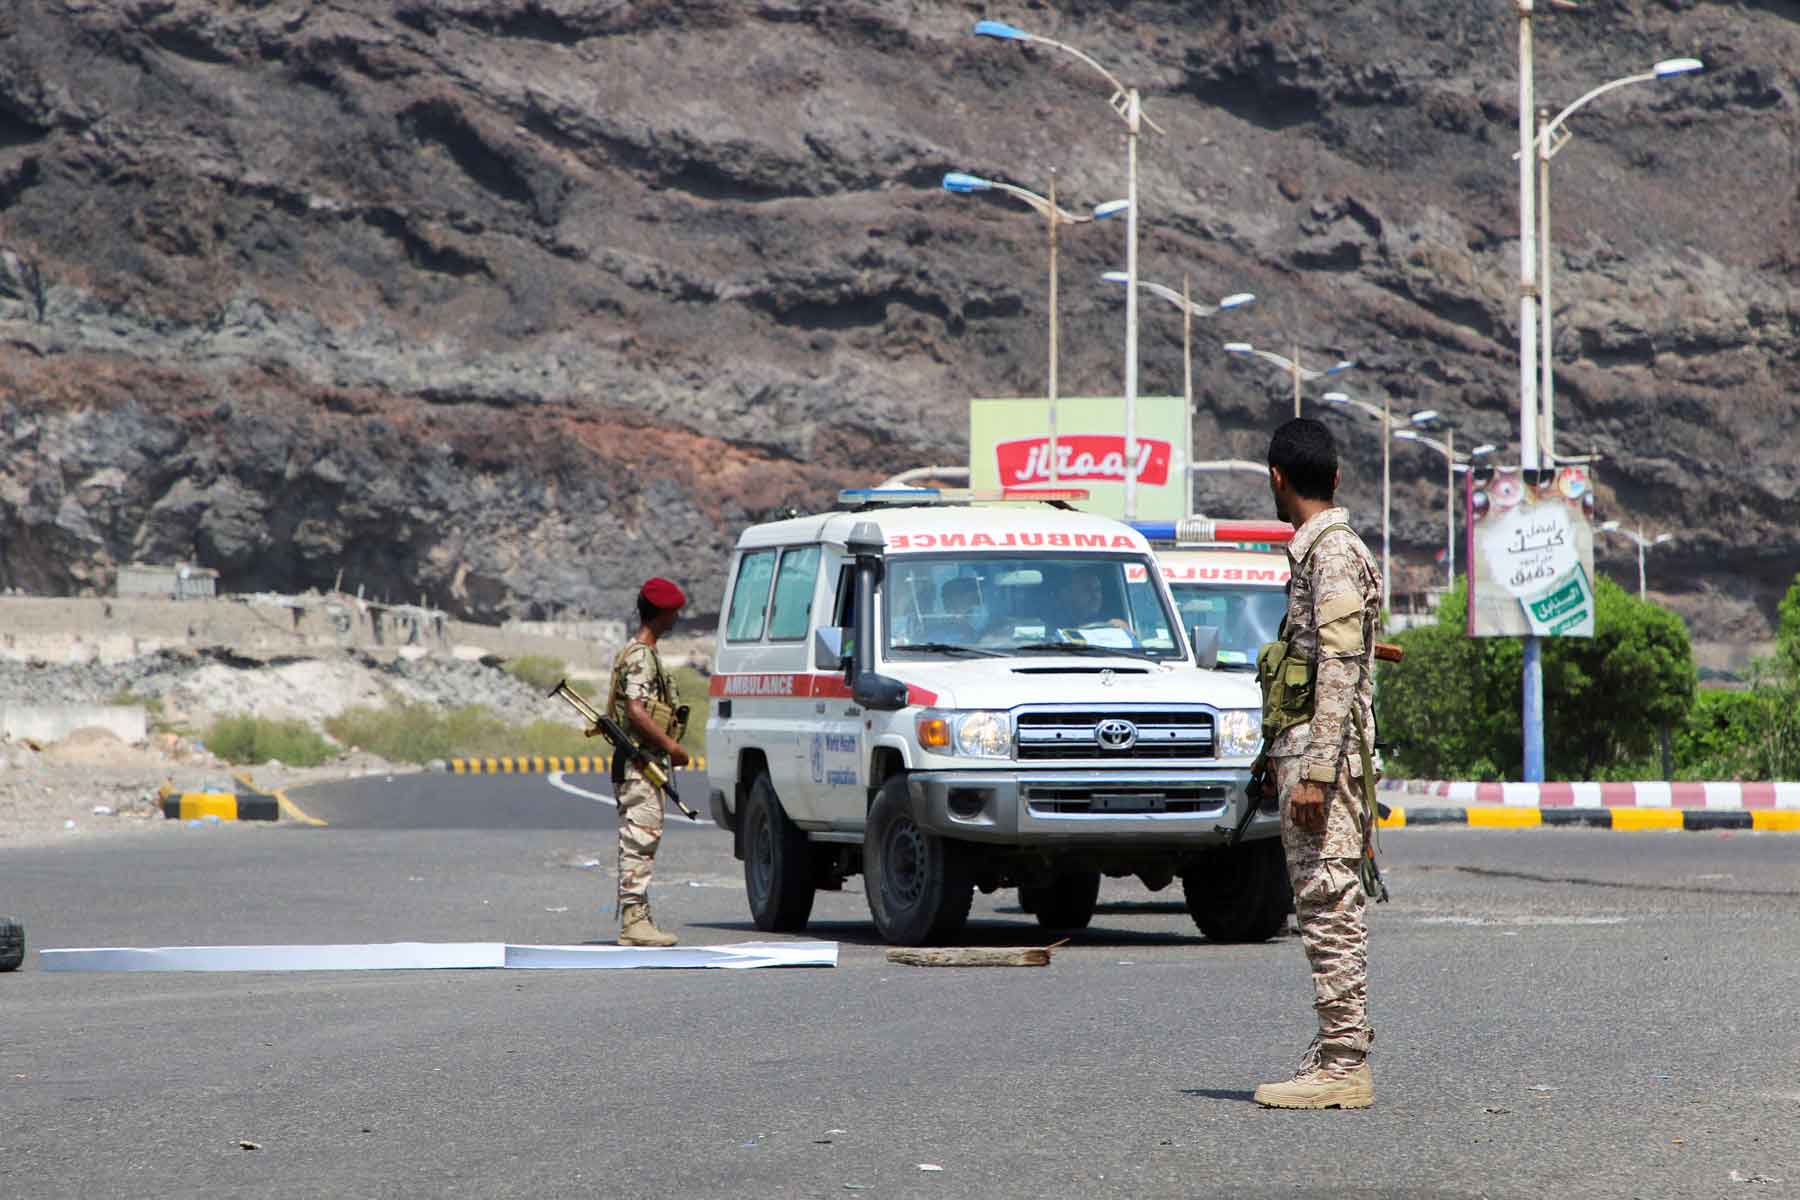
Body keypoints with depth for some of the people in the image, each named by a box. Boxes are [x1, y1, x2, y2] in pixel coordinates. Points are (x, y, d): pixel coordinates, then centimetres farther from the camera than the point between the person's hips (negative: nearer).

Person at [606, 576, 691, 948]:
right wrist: (671, 746, -18)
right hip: (640, 763, -11)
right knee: (639, 840, -11)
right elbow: (636, 711, -23)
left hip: (645, 764, 11)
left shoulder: (638, 653, 19)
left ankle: (637, 919, 14)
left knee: (640, 843, 11)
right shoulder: (641, 656, -13)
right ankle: (634, 920, -13)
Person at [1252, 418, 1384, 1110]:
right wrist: (1278, 755, 29)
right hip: (1304, 754, 10)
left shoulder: (1335, 554, -13)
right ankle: (1339, 1052, 15)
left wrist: (1315, 773, -23)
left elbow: (1340, 670, -19)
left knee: (1331, 909, -10)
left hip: (1324, 759, -10)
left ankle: (1343, 1066, -10)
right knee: (1327, 909, 11)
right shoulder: (1317, 552, 18)